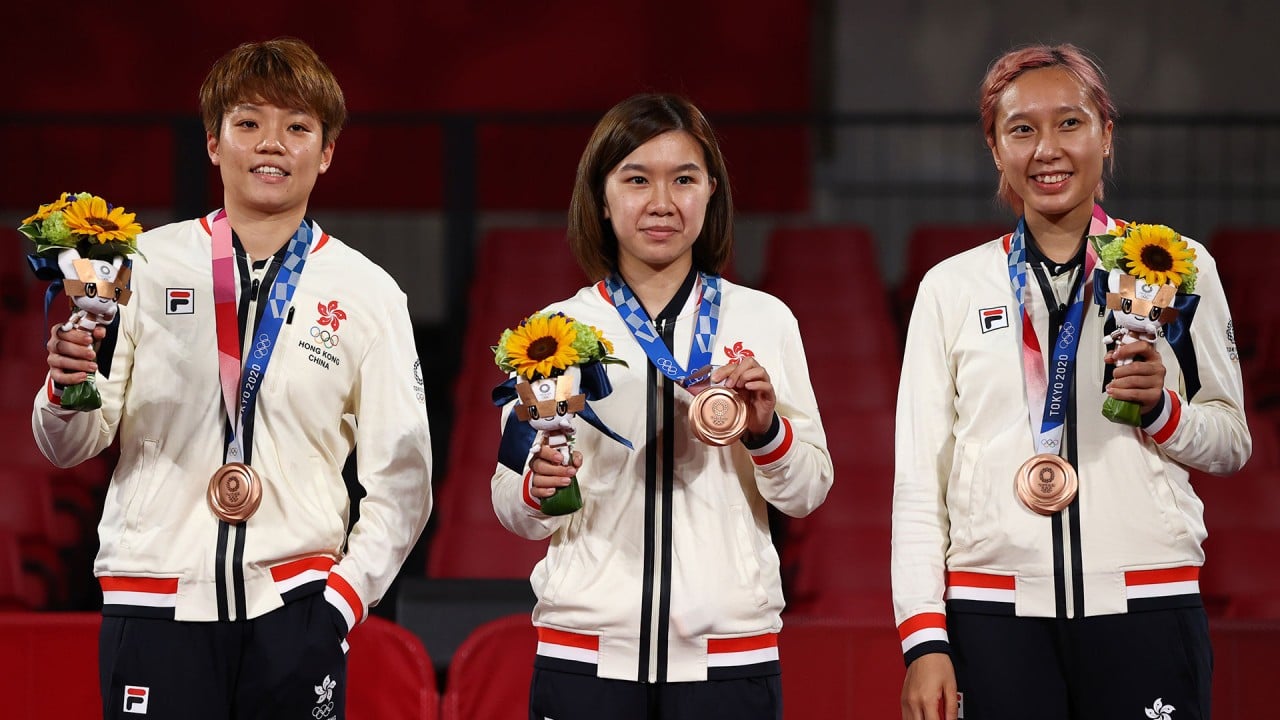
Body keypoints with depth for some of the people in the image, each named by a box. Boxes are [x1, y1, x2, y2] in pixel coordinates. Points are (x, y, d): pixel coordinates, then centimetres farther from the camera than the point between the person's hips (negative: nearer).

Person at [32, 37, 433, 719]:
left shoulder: (367, 293, 8)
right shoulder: (146, 265, 6)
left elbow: (401, 476, 10)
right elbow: (70, 445, 6)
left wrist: (345, 596, 0)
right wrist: (68, 389, -14)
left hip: (293, 608, 1)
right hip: (156, 602, -1)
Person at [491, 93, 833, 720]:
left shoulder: (763, 320, 4)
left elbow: (808, 492, 7)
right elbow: (515, 512, 8)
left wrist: (766, 431, -11)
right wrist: (537, 489, -13)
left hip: (728, 653, 0)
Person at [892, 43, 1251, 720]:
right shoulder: (952, 287, 9)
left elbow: (1232, 443, 13)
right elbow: (918, 480, 7)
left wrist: (1161, 410, -8)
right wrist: (923, 639, -2)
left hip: (1145, 609, 0)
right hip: (996, 612, 0)